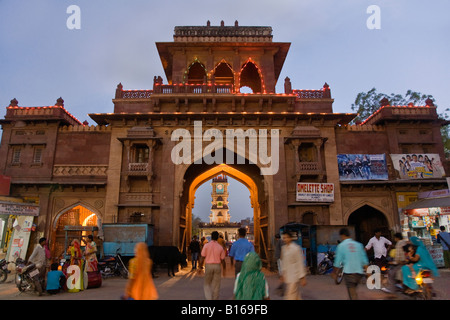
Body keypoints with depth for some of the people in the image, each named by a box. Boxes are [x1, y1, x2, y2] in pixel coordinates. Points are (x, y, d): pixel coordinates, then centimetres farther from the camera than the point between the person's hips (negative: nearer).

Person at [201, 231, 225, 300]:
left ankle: (209, 297, -1)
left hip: (208, 265, -1)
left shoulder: (206, 245, -8)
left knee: (207, 284, 14)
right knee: (216, 284, 12)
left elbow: (203, 256, -7)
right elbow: (222, 258, -2)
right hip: (217, 266, 1)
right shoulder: (220, 247, -4)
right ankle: (215, 298, 17)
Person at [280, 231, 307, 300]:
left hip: (294, 277, -7)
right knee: (296, 295, 17)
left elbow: (300, 263, -11)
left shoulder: (296, 248, -14)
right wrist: (282, 274, 16)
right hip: (286, 277, 7)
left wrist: (302, 277, -10)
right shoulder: (283, 248, 8)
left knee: (290, 296, -6)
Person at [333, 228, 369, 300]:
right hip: (359, 272, 5)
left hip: (348, 272, -5)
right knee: (353, 291, 23)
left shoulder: (341, 246, -3)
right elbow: (365, 261, 7)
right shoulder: (358, 245, 8)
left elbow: (337, 261, -1)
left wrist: (334, 272, 12)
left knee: (352, 294, -1)